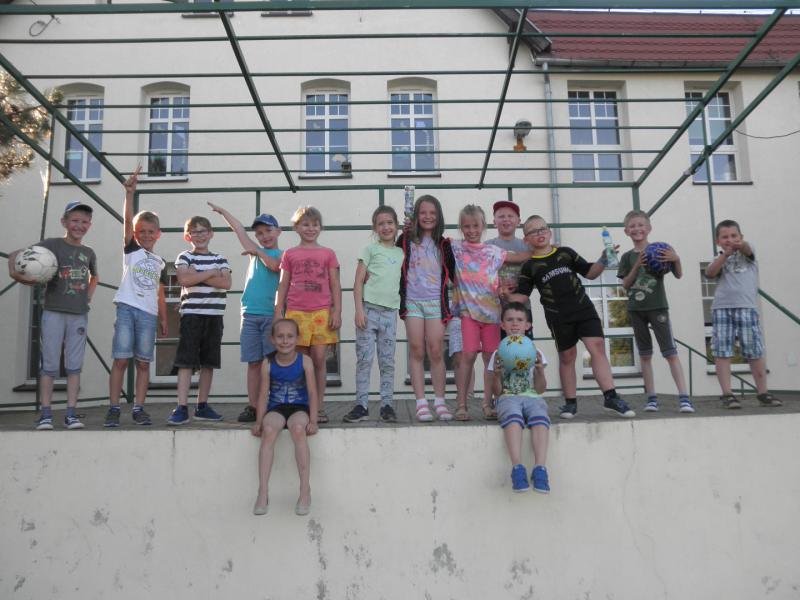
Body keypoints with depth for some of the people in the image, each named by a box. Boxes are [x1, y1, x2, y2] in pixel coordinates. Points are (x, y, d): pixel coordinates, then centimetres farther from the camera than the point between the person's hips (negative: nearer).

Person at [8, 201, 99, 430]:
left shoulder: (89, 253, 11)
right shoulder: (52, 244, -1)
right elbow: (15, 255, -3)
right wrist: (14, 272, -20)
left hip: (79, 315, 3)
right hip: (54, 312, -3)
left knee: (74, 366, 3)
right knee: (49, 365, -1)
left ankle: (71, 414, 6)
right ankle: (45, 414, 5)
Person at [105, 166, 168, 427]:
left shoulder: (159, 262, 16)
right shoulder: (131, 249, 9)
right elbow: (127, 220, -5)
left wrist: (163, 319, 13)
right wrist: (130, 193, -16)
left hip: (149, 314, 3)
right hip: (127, 308, -3)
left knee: (143, 363, 3)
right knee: (121, 359, -6)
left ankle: (138, 409, 8)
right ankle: (113, 409, -1)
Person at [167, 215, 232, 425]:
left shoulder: (220, 259, 12)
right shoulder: (184, 257, 5)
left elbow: (226, 283, -4)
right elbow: (185, 279, -14)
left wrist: (197, 276, -9)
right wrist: (211, 273, -7)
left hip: (214, 315, 4)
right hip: (192, 314, -3)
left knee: (209, 362, 7)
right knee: (186, 362, -8)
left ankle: (202, 406, 16)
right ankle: (182, 408, -8)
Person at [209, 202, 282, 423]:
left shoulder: (283, 255, 5)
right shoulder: (255, 252, 17)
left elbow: (274, 265, -18)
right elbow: (239, 228, 22)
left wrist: (259, 252, -10)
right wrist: (222, 211, 27)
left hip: (272, 314, -4)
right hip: (249, 314, 4)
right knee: (253, 362, 4)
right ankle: (252, 406, 7)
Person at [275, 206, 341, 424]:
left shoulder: (328, 254, 11)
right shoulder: (289, 254, 12)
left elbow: (335, 285, 9)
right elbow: (283, 285, 12)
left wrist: (337, 312, 0)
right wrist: (278, 313, 6)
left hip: (322, 312, 0)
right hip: (296, 312, 1)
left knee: (319, 359, -3)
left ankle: (319, 406, 6)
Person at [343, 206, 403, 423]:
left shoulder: (400, 253, 15)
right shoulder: (370, 249, 3)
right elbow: (358, 282, -2)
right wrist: (359, 309, -10)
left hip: (390, 311, 3)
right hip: (369, 308, -3)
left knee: (387, 362, 5)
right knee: (364, 359, -3)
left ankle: (387, 405, 11)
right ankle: (361, 406, 3)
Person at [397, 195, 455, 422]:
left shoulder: (443, 244, 9)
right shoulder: (407, 240, 6)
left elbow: (452, 273, 12)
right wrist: (404, 232, 0)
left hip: (436, 301, 1)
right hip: (412, 301, 0)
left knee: (436, 352, -1)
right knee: (417, 351, -1)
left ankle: (440, 401, 8)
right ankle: (421, 402, 4)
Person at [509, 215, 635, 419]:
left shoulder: (566, 252, 8)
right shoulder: (530, 266, 3)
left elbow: (590, 273, 13)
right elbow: (520, 296, 1)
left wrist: (603, 260, -4)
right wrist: (504, 297, -17)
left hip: (584, 308, 1)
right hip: (558, 316, -1)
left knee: (597, 348, -10)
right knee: (567, 357, 7)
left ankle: (611, 397, -8)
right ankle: (570, 402, 20)